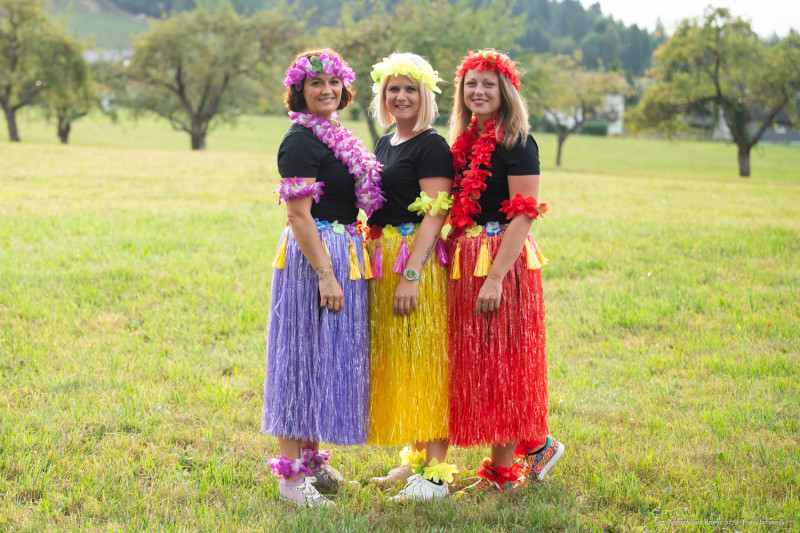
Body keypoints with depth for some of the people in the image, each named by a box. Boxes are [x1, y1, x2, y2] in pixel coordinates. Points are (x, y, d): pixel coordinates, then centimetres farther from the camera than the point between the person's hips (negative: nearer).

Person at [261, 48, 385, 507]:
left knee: (328, 359, 15)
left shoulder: (335, 137, 14)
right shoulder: (301, 140, -14)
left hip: (343, 256, 9)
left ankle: (313, 459, 26)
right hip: (313, 258, -9)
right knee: (307, 357, -5)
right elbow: (299, 214, -19)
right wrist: (325, 274, -24)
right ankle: (292, 474, 0)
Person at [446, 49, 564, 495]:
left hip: (503, 260, -8)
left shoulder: (516, 143, -11)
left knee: (499, 362, -3)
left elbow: (523, 215, -17)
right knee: (476, 363, 11)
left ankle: (502, 471, 7)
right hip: (466, 259, 8)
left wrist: (495, 278, -23)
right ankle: (535, 444, 24)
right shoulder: (465, 142, 13)